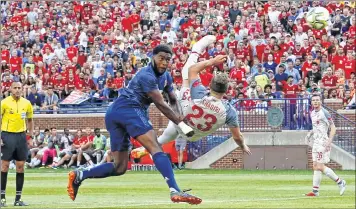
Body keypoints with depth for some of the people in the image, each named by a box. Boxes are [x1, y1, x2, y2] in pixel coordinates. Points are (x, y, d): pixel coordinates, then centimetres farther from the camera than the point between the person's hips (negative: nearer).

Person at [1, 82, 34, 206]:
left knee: (20, 166, 2)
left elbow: (30, 120, 16)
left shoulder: (26, 103, 5)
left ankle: (18, 198, 7)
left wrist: (31, 137, 10)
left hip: (21, 135, 4)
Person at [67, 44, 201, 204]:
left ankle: (79, 176, 3)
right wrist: (181, 124, -9)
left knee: (120, 167, 11)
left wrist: (177, 117, 5)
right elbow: (160, 104, -12)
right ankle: (175, 191, -39)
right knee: (156, 149, -23)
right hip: (130, 109, -10)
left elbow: (173, 100, 26)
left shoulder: (165, 76, 21)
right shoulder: (147, 76, -8)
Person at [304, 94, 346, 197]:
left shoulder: (324, 113, -11)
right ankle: (315, 191, 8)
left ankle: (340, 182, 0)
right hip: (316, 142, 9)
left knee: (320, 167, -12)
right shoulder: (312, 113, 14)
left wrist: (329, 141, -21)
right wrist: (310, 133, 11)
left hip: (323, 142, -9)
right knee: (315, 167, 6)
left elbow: (333, 127, -12)